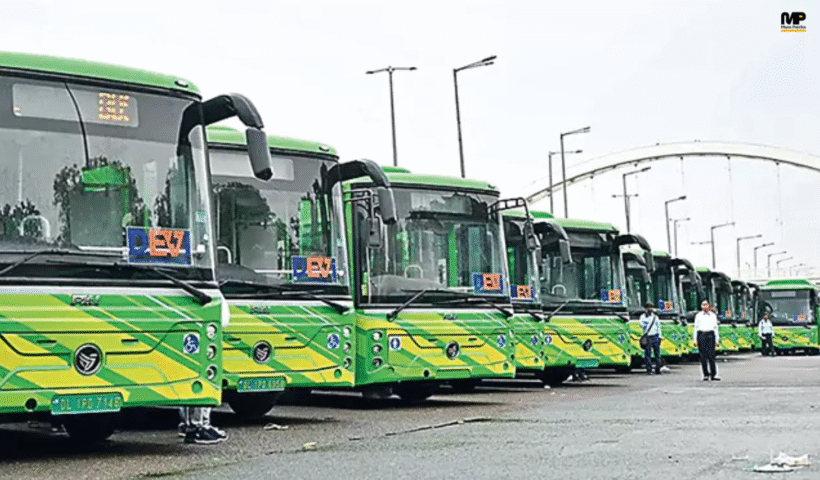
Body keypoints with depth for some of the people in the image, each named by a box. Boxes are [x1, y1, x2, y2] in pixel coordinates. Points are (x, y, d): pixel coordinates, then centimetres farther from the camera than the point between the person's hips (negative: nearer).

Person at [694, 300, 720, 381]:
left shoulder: (713, 315, 11)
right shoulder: (698, 315, 10)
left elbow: (715, 328, 12)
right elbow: (696, 328, 9)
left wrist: (717, 340, 7)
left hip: (710, 335, 0)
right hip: (701, 335, 0)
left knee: (711, 355, -7)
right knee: (703, 356, -2)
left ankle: (713, 375, -4)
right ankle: (706, 375, 3)